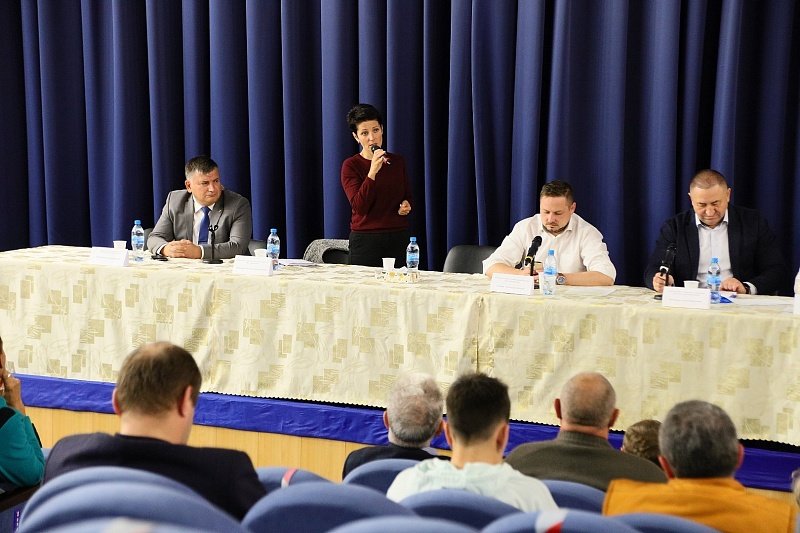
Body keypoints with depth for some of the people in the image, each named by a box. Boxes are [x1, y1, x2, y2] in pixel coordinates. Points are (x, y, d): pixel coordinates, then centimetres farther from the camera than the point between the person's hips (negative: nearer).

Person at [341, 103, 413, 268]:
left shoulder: (397, 161, 10)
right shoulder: (351, 165, -4)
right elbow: (359, 207, -16)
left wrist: (406, 205, 1)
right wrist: (372, 172, -24)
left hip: (399, 238, 4)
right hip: (366, 240, -4)